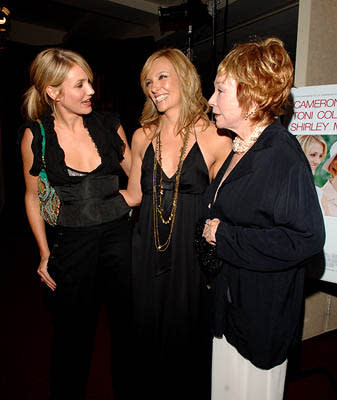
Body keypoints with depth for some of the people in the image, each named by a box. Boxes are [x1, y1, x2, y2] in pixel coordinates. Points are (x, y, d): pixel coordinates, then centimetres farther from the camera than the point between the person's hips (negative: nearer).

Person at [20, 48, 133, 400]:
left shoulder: (109, 126, 1)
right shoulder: (35, 136, -4)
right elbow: (33, 196, 4)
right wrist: (45, 253, 3)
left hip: (119, 235, 2)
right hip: (71, 242, -1)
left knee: (127, 325, 14)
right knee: (73, 334, 14)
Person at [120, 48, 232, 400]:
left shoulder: (215, 139, -8)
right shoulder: (143, 137, 4)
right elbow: (133, 195, 11)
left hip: (192, 252, -3)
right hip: (148, 252, 4)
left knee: (186, 335, 14)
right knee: (148, 334, 18)